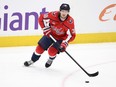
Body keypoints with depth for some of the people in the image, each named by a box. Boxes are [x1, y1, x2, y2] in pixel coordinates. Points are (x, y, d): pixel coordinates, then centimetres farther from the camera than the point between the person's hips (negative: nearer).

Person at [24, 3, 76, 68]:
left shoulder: (70, 21, -29)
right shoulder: (54, 15, -27)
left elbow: (71, 35, -25)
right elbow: (41, 18, -15)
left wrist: (64, 44, -35)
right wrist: (46, 29, -20)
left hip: (61, 38, -2)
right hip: (50, 34, 2)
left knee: (52, 51, -16)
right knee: (41, 47, 2)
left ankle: (51, 60, 20)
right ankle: (33, 60, 26)